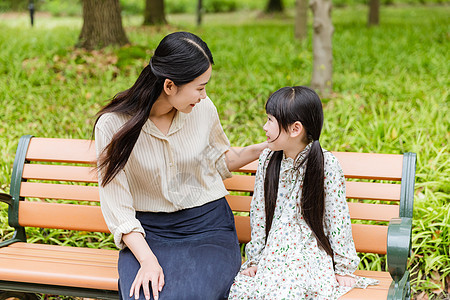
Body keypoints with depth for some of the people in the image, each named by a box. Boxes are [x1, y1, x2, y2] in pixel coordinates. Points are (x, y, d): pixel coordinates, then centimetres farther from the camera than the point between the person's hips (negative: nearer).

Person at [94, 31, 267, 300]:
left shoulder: (203, 109, -2)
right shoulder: (112, 126, -11)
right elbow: (117, 207, -11)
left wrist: (262, 149, 5)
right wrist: (147, 260, -22)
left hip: (208, 227, 1)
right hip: (148, 232, -1)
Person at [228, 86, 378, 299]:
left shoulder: (326, 164, -10)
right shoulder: (267, 160, 3)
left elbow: (338, 218, -6)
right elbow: (258, 212, 8)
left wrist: (343, 267, -3)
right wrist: (255, 258, 6)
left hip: (310, 255, -4)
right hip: (271, 253, 4)